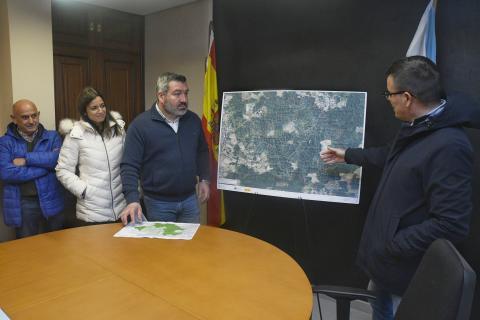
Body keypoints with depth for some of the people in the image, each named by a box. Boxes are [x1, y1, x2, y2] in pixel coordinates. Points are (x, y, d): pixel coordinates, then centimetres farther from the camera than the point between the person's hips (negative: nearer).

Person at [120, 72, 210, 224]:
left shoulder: (193, 120, 2)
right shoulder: (140, 125, -12)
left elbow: (202, 152, 15)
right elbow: (130, 166, -14)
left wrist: (204, 179, 8)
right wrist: (133, 200, -24)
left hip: (189, 199, 4)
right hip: (158, 203, -4)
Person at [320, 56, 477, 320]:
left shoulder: (449, 147, -31)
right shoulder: (416, 127, 1)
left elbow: (451, 225, -31)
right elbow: (393, 156, 22)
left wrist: (392, 246, -22)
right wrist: (348, 155, 29)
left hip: (406, 267, -9)